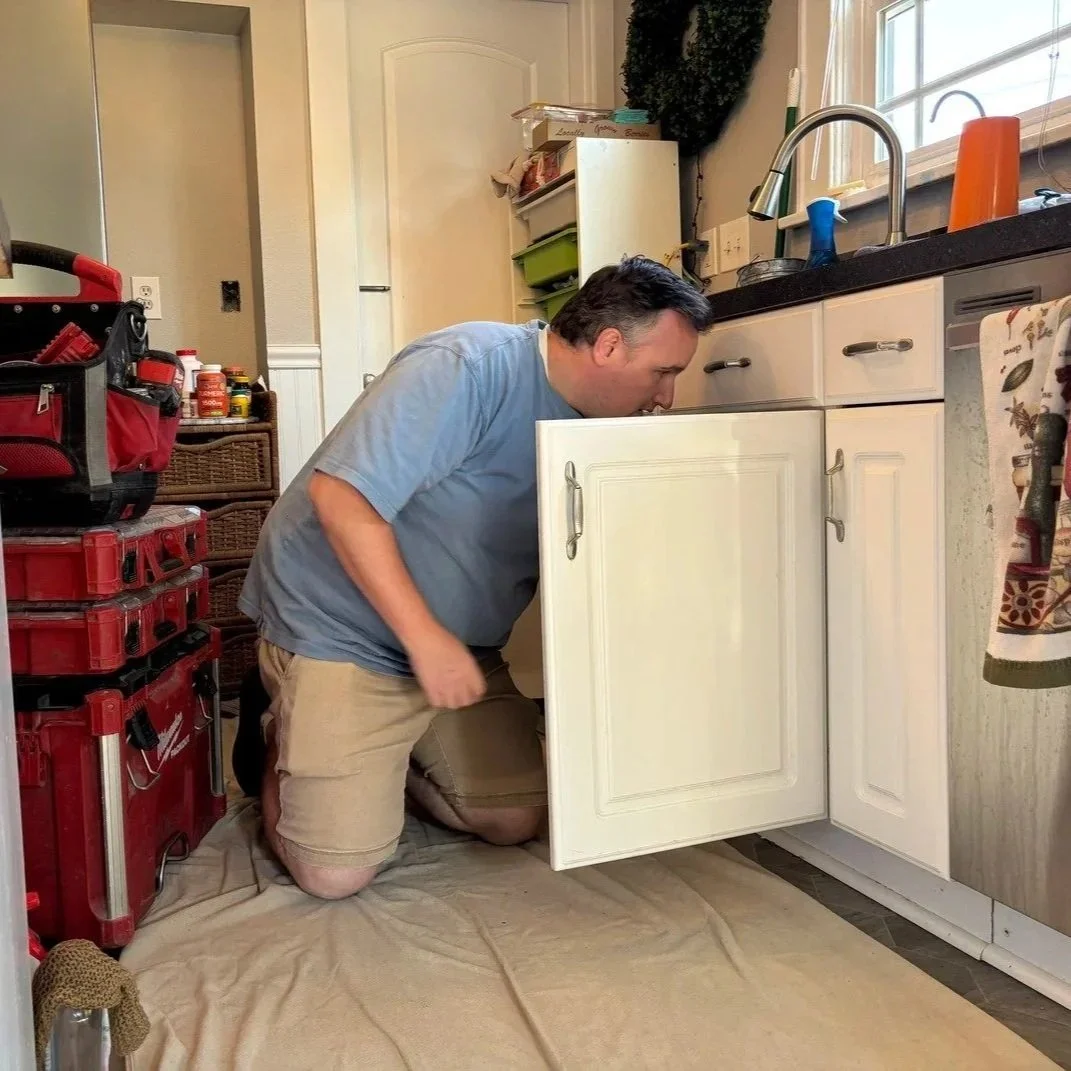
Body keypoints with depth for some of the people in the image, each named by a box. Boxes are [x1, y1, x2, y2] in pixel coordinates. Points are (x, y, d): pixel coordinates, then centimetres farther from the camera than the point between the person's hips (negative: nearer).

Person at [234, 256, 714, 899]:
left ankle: (379, 762, 26)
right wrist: (425, 636, -29)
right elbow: (339, 494, -30)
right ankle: (279, 739, 18)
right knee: (336, 875, -10)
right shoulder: (465, 369, -25)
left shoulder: (596, 428, 3)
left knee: (520, 821, 6)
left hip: (460, 648, 8)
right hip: (337, 630, -8)